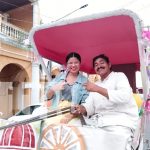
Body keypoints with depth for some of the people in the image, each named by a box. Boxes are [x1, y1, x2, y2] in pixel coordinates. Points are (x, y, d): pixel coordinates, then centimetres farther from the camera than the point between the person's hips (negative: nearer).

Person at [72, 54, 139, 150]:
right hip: (98, 121, 6)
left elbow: (125, 96, -15)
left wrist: (98, 89, -18)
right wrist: (81, 109, -13)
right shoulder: (96, 85, 24)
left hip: (121, 120, -6)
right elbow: (90, 106, 10)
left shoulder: (119, 76, 5)